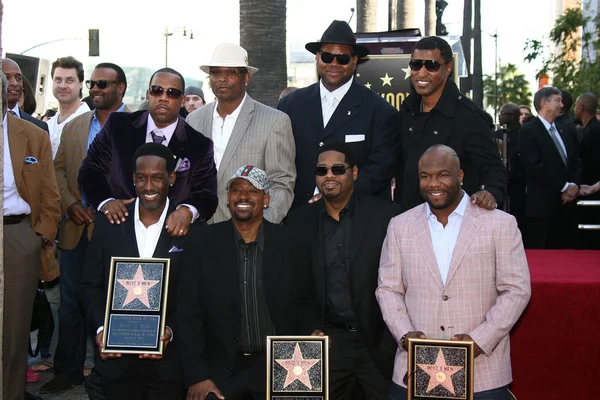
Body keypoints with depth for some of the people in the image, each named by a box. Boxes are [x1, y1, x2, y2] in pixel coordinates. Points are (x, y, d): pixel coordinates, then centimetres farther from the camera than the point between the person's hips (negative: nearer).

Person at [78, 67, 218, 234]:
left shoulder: (200, 145, 2)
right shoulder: (117, 125, 5)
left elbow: (207, 195, -3)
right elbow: (90, 169, 7)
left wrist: (188, 211, -25)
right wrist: (105, 200, -13)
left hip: (170, 233, 0)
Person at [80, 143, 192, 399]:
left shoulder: (189, 229, -4)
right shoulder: (108, 222, 1)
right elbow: (90, 285, 5)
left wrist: (171, 330, -16)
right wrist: (100, 328, -8)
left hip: (167, 357, -1)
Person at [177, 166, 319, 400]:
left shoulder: (291, 245, -2)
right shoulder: (205, 242, -4)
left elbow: (304, 309, 4)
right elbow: (189, 313, -3)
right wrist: (196, 376, -8)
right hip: (221, 370, 0)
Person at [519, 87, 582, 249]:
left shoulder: (564, 133, 21)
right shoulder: (528, 132, -4)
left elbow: (577, 163, 17)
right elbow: (536, 167, -13)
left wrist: (574, 184, -3)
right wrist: (564, 187, -12)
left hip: (566, 204, 7)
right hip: (542, 205, -7)